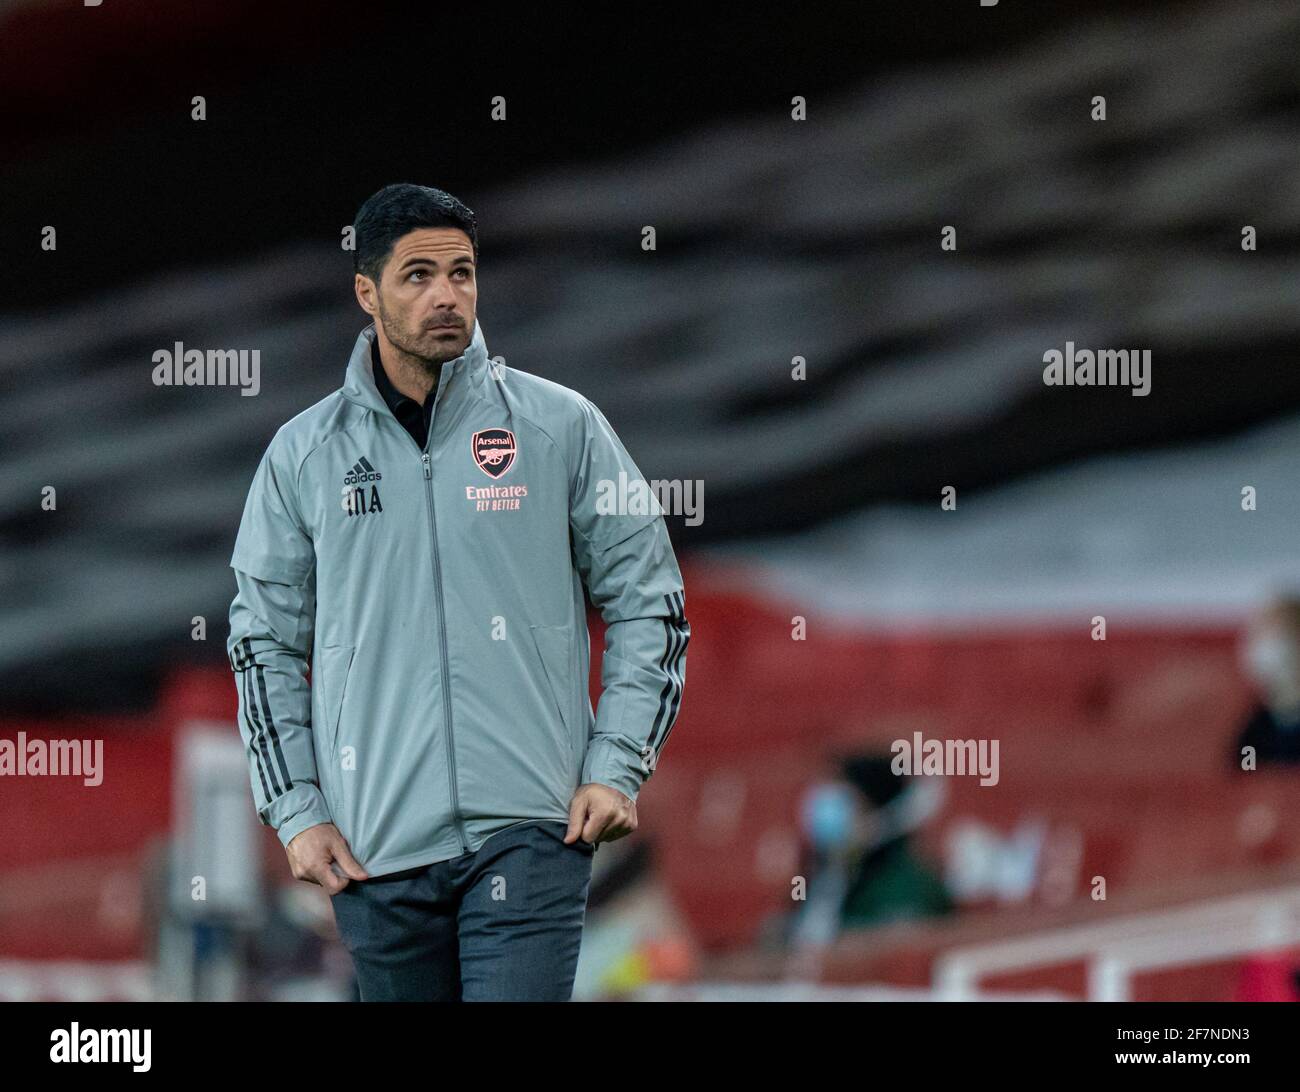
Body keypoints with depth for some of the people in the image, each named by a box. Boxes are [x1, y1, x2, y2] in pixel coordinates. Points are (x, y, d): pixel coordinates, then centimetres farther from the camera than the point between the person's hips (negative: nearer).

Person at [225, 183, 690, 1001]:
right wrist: (296, 809, 4)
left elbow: (648, 601, 8)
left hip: (529, 837, -2)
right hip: (376, 844, 2)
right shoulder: (305, 453, 8)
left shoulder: (560, 426, 4)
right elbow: (266, 641, 13)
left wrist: (618, 765, -2)